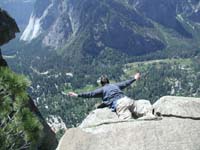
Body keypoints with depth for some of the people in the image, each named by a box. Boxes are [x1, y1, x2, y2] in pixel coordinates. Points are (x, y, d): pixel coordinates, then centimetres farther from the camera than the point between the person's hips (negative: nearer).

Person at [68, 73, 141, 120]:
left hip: (118, 104, -6)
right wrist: (134, 79, 64)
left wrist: (78, 95, 12)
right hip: (126, 99, 6)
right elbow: (125, 83, 47)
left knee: (126, 118, -26)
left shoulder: (102, 89, 17)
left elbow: (91, 94, 10)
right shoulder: (115, 85, 33)